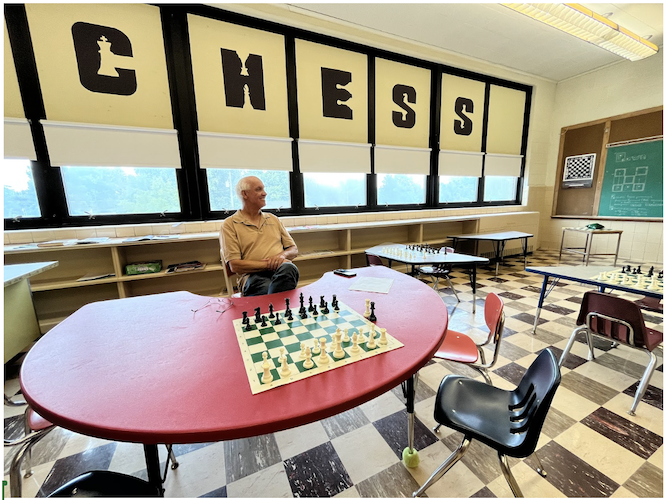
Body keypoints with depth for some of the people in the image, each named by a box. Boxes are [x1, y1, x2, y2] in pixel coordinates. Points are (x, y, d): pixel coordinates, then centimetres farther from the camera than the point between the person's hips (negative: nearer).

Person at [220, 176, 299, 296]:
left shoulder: (273, 219, 25)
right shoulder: (229, 224, 9)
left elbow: (294, 250, 23)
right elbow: (234, 266, -1)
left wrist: (282, 255, -1)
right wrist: (268, 264, -10)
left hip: (282, 270, 5)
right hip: (253, 275, -4)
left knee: (288, 268, -34)